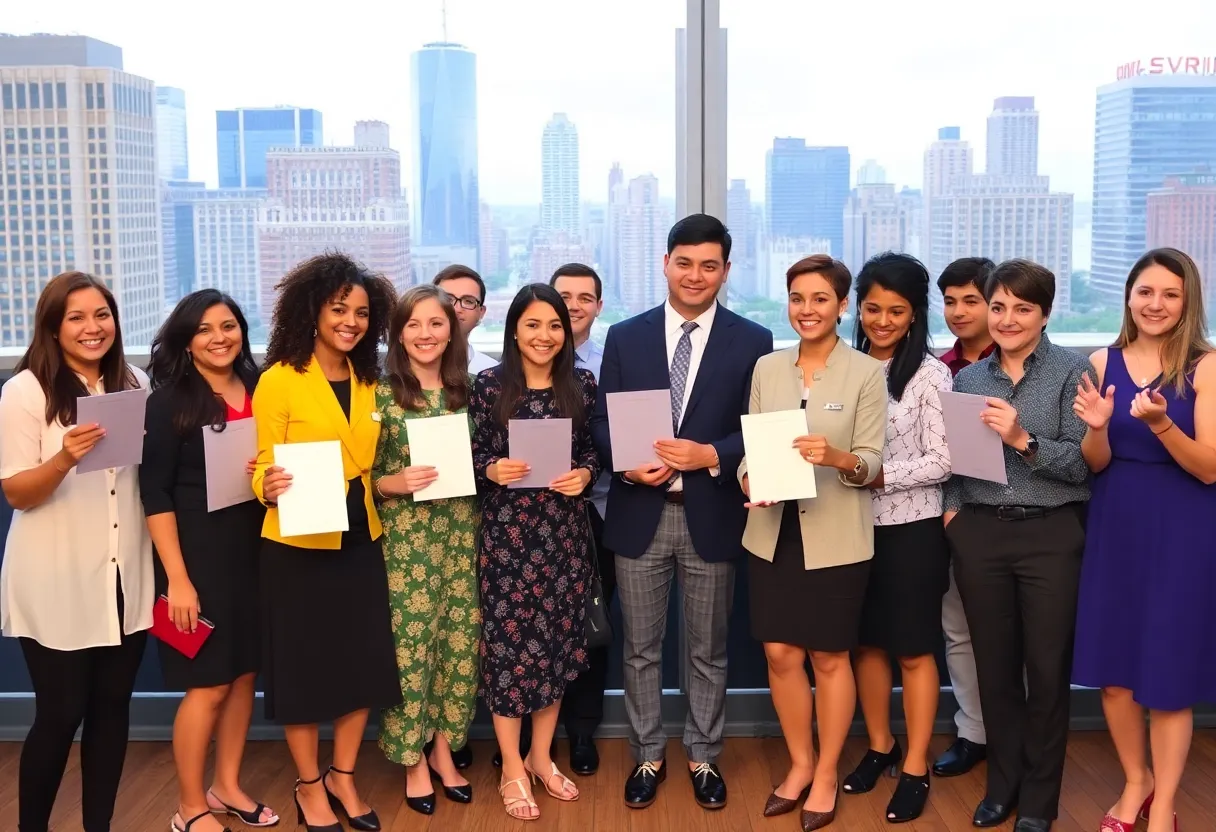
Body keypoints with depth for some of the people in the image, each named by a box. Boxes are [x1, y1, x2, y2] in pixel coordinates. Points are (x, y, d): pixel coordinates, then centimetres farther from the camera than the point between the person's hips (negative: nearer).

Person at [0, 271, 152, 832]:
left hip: (124, 578, 4)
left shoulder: (135, 385, 6)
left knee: (112, 706, 11)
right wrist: (65, 458, -28)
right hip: (57, 586, -4)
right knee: (59, 714, 2)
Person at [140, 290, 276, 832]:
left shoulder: (258, 391, 5)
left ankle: (227, 787, 28)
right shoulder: (169, 401, -9)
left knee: (244, 671, 12)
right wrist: (176, 578, -18)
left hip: (252, 548, 5)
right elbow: (155, 494, -13)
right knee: (209, 682, 0)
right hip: (199, 554, -5)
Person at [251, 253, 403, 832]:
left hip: (359, 542, 5)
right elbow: (263, 466, -10)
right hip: (297, 547, -5)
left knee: (364, 664, 10)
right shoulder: (278, 380, -9)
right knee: (304, 669, 6)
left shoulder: (368, 383, 8)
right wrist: (270, 486, -30)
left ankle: (343, 777, 29)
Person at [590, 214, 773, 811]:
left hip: (711, 516, -1)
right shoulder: (625, 337, 4)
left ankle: (703, 758, 29)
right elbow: (601, 423, 3)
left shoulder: (753, 342, -1)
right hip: (639, 515, 1)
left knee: (708, 650, 13)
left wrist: (710, 455, -20)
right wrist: (629, 465, -16)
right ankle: (648, 757, 28)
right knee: (641, 649, 12)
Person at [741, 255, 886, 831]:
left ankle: (826, 774, 25)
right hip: (772, 533, 4)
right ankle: (799, 765, 29)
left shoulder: (866, 373, -5)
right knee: (780, 654, 9)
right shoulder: (766, 367, 6)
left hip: (835, 538, -3)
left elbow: (873, 462, -7)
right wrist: (748, 479, -12)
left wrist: (839, 458, -27)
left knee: (829, 658, 8)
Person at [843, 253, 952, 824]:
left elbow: (942, 462, -11)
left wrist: (880, 476, -19)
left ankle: (915, 769, 19)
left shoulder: (929, 374, -9)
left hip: (911, 527, -4)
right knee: (867, 643, 15)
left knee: (914, 650, 7)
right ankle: (879, 746, 33)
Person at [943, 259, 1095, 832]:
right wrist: (951, 508, -1)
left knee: (1047, 669, 5)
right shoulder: (968, 378, 9)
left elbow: (1083, 463, -11)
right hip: (979, 534, 4)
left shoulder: (1072, 372, -4)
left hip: (1051, 534, -3)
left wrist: (1023, 440, -24)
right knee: (994, 664, 12)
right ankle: (1002, 783, 29)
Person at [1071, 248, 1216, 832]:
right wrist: (1097, 427, -17)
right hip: (1114, 526, 4)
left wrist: (1161, 424, -26)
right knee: (1112, 666, 9)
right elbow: (1096, 463, 4)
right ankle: (1136, 782, 32)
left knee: (1168, 673, 4)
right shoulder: (1104, 362, 3)